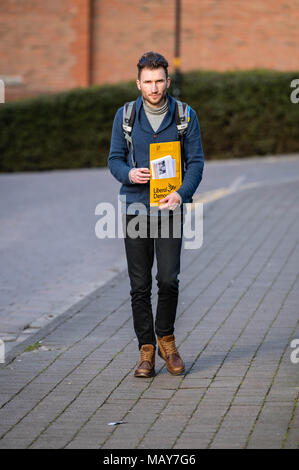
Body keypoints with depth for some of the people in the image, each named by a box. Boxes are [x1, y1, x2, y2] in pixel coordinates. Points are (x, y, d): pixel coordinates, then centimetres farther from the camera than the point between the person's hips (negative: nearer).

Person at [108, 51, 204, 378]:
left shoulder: (185, 116, 1)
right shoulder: (125, 116, 3)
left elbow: (196, 162, 1)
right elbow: (114, 158, 9)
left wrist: (181, 193, -16)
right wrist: (129, 173, -14)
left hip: (170, 208, -1)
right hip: (135, 207, 1)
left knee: (169, 279, -10)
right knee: (140, 285, 2)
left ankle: (166, 339, 14)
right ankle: (146, 350, 12)